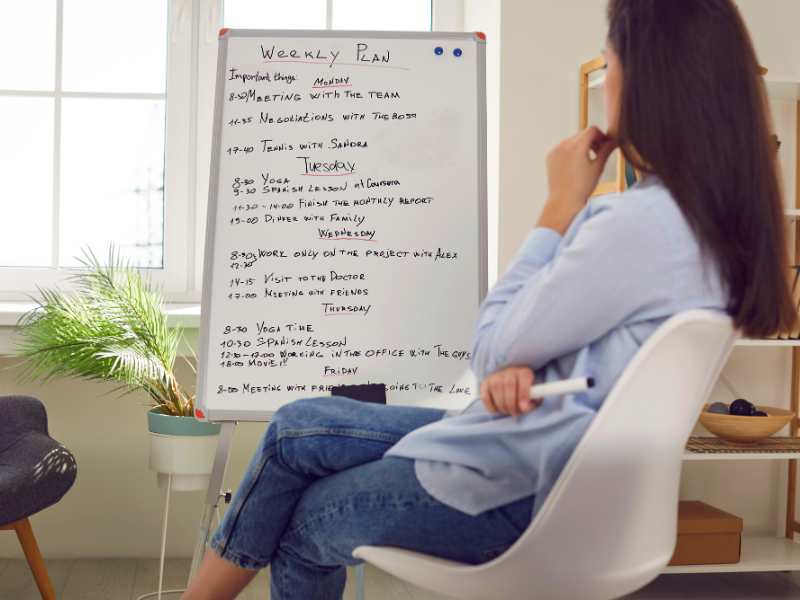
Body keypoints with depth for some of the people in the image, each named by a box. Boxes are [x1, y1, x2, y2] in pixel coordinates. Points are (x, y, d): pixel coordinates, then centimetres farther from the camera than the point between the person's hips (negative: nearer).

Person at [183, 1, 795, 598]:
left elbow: (493, 349, -17)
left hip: (510, 491, -9)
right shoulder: (712, 219, 4)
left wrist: (561, 203, -11)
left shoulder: (640, 222, -28)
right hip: (546, 449, 9)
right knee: (296, 427, 14)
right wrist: (517, 365, -12)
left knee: (304, 526, 12)